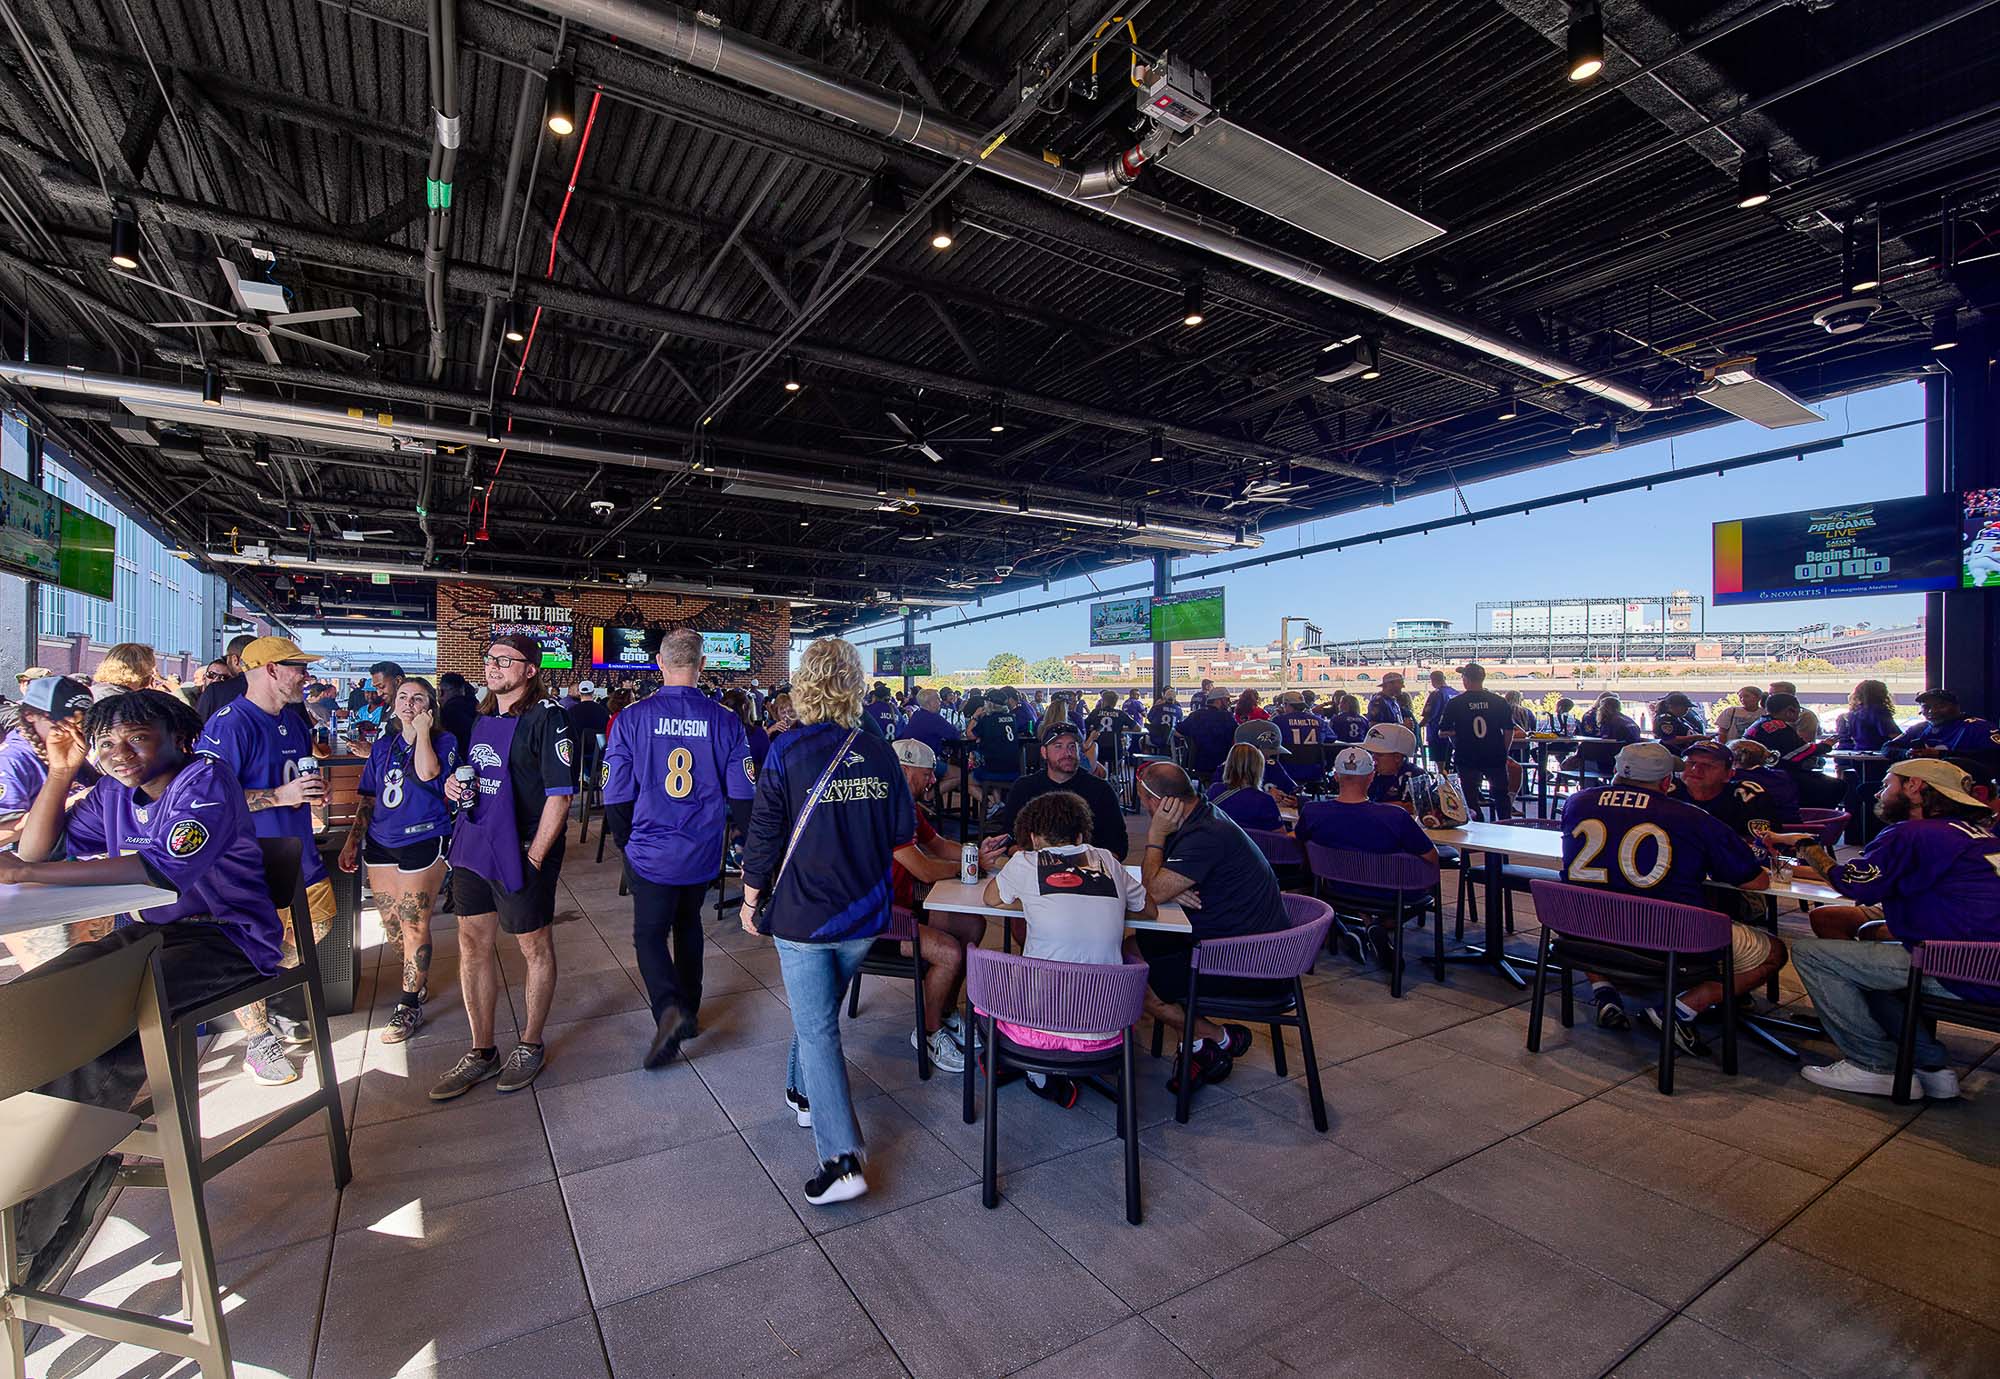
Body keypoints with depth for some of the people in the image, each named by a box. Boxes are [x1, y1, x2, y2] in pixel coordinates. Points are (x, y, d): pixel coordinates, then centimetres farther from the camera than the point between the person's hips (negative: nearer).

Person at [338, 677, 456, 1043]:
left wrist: (422, 730, -17)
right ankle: (419, 977, 36)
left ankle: (410, 1006, 10)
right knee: (391, 923, 13)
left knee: (414, 924, -1)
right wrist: (353, 840, 10)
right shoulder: (382, 746, 11)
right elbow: (368, 798, 15)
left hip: (423, 841, -6)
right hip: (380, 843, 6)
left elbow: (426, 773, -25)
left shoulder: (443, 741, -5)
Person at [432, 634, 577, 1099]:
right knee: (472, 944, 13)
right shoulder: (483, 716, 10)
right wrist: (456, 785, 1)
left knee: (535, 948, 9)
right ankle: (482, 1052, 28)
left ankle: (530, 1045, 26)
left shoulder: (546, 717, -14)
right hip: (472, 849, 8)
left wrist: (534, 856, -18)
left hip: (521, 853, -8)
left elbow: (559, 794, -18)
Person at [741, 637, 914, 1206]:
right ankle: (803, 1092, 47)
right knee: (820, 1011, 26)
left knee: (817, 1030, 4)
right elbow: (904, 829, 3)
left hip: (804, 915, -4)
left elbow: (764, 836, -9)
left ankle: (842, 1158, 1)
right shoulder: (879, 752, -3)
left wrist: (751, 901, 5)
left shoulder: (788, 751, -13)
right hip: (864, 914, 4)